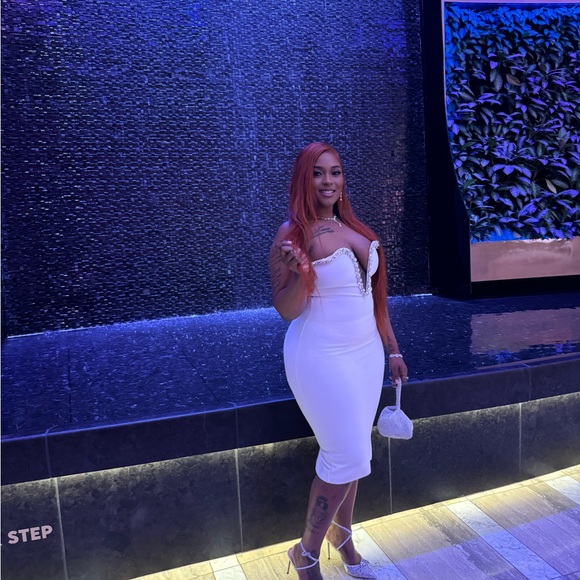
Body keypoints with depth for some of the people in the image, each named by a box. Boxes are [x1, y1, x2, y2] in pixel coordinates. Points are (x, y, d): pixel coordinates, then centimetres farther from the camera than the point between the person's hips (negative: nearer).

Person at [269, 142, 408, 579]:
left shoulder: (354, 228, 8)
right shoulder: (292, 234, -12)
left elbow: (374, 293, 14)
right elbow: (286, 310, -11)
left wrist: (392, 348, 15)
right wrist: (302, 274, -30)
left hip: (366, 353, 7)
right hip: (323, 359, -6)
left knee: (353, 453, 14)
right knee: (347, 457, -2)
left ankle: (343, 537, 38)